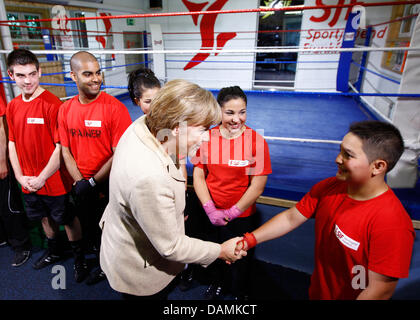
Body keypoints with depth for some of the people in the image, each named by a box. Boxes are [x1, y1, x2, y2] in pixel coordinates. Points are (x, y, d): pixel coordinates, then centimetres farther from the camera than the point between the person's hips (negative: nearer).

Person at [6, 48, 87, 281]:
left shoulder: (52, 104, -18)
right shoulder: (13, 106, 2)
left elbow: (60, 147, -19)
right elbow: (12, 143, 8)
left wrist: (41, 179, -15)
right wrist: (20, 176, -1)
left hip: (55, 181, -6)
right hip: (29, 182, 6)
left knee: (68, 220, 10)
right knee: (44, 217, 23)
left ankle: (79, 258, 31)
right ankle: (54, 251, 47)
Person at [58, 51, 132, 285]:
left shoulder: (115, 108, -17)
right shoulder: (66, 109, 1)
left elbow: (120, 154, -18)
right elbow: (66, 151, 5)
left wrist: (92, 183, -13)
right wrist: (80, 182, -6)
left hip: (110, 186, -5)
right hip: (83, 189, 6)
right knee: (90, 232, 23)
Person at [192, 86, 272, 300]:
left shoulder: (257, 142, -17)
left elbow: (257, 186, -16)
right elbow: (198, 176, -6)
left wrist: (232, 213, -14)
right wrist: (211, 210, -15)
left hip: (242, 217, -2)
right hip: (210, 215, 3)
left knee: (240, 258, 20)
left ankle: (240, 292, 52)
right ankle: (218, 283, 59)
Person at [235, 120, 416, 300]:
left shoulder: (392, 224, -31)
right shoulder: (328, 187, -11)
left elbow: (380, 291, -26)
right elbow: (291, 218, -7)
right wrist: (248, 240, -14)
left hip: (349, 295, -5)